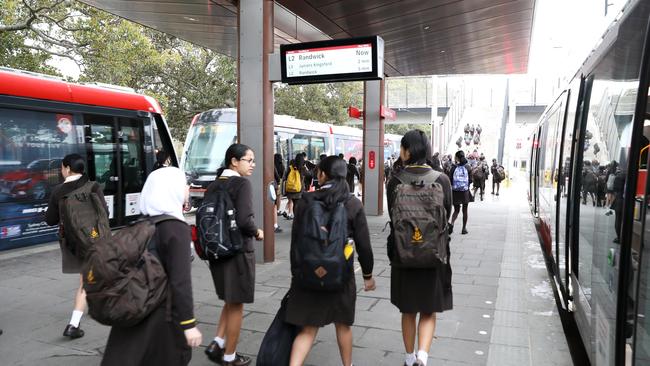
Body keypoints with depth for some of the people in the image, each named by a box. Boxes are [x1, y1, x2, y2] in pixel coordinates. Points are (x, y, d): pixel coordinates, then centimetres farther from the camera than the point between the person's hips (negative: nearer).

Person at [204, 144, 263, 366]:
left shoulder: (213, 186, 6)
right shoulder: (242, 184, -15)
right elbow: (244, 219, -26)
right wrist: (257, 233, -8)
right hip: (239, 251, -7)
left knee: (230, 302, 25)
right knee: (236, 305, 10)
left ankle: (217, 344, 19)